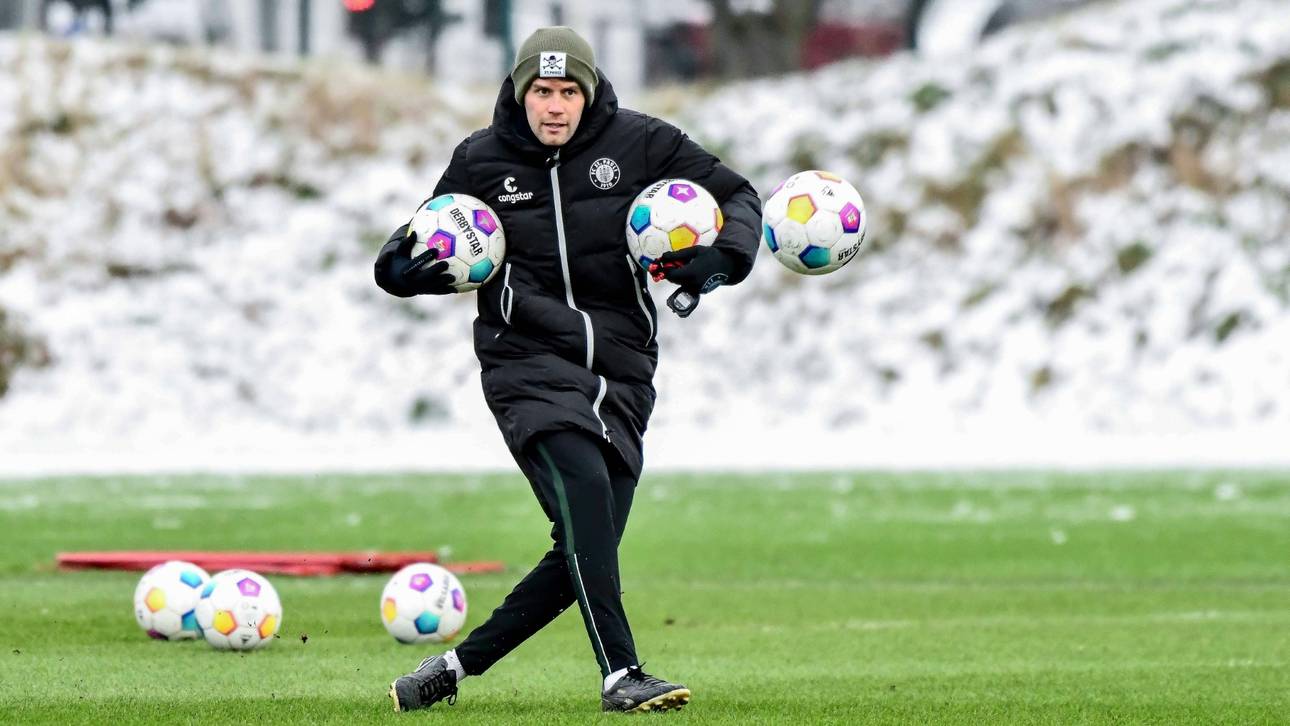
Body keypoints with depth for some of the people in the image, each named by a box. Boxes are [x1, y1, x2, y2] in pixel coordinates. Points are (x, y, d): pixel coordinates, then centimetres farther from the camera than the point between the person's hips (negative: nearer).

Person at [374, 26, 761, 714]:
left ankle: (458, 664, 15)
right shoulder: (480, 160, 3)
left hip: (619, 372, 3)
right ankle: (620, 674, -30)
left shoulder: (638, 143, 3)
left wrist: (720, 258, -10)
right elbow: (434, 239, 18)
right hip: (527, 364, -3)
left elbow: (736, 195, 11)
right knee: (583, 489, -28)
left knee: (584, 555, 0)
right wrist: (404, 266, -6)